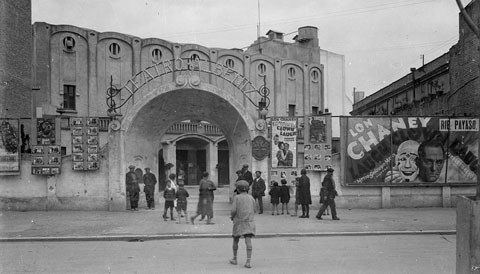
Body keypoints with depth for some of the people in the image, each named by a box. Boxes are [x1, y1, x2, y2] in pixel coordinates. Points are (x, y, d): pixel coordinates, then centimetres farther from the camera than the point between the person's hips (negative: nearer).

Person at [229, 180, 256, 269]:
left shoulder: (236, 197, -5)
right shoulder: (251, 198, 5)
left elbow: (233, 210, -13)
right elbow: (253, 211, 10)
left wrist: (232, 216, 7)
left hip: (239, 222, -2)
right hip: (250, 222, 2)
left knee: (235, 240, 17)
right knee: (248, 241, -6)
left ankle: (234, 259, 28)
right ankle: (248, 262, -15)